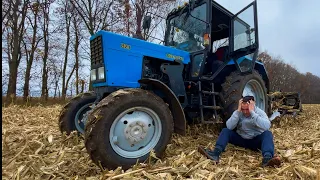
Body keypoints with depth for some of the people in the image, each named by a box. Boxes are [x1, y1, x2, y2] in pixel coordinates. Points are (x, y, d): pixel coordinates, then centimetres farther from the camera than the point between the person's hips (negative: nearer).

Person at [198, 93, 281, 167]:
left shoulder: (260, 112, -12)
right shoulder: (238, 113, -7)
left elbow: (267, 126, -34)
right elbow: (229, 127, -23)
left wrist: (252, 112, -35)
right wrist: (238, 111, -29)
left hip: (256, 141, -1)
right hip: (241, 139, 2)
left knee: (267, 134, -30)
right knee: (225, 131, -20)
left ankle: (267, 158, -52)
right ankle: (216, 153, -39)